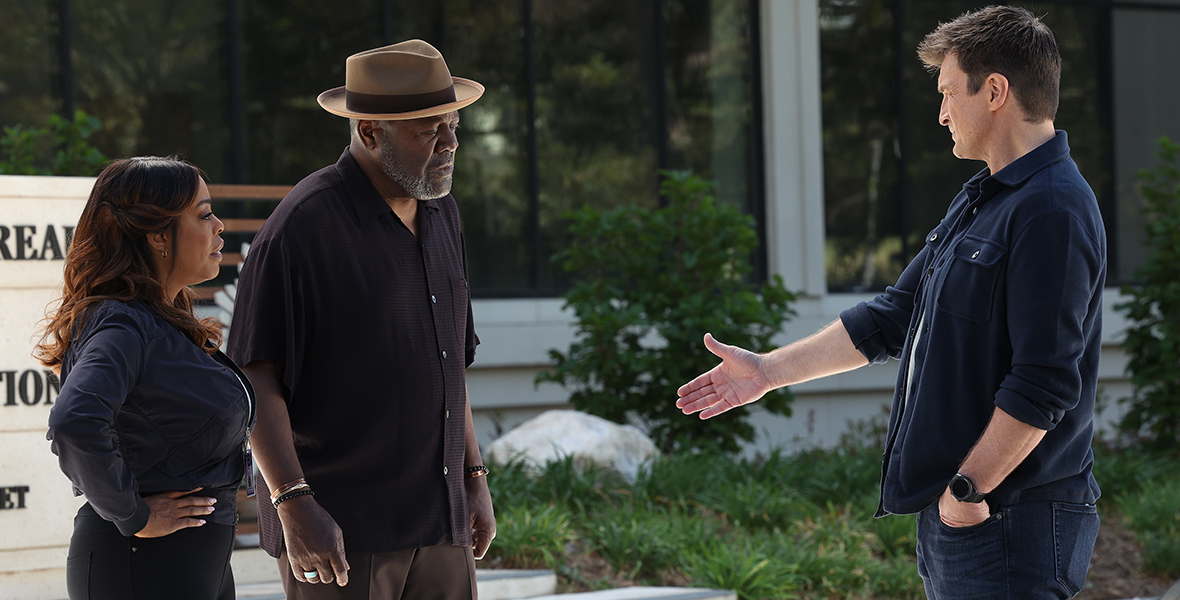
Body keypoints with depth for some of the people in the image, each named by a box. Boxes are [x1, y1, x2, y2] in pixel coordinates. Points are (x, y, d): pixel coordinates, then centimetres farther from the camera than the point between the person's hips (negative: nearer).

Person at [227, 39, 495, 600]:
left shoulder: (441, 212, 13)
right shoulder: (303, 226, -12)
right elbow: (254, 379, -14)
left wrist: (474, 476, 20)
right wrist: (294, 505, -20)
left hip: (440, 522, 7)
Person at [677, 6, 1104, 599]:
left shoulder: (1052, 211, -17)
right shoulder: (977, 201, 17)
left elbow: (1043, 384, -22)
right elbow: (892, 318, 23)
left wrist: (968, 487, -18)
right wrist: (767, 370, 22)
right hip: (953, 514, 10)